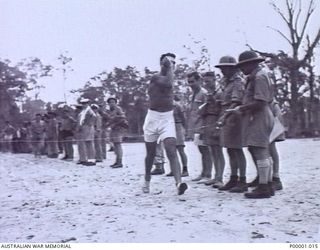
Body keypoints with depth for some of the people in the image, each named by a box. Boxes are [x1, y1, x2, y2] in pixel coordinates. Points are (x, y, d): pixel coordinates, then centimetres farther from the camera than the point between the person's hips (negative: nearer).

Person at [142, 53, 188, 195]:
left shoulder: (169, 78, 11)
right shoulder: (155, 78, -8)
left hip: (167, 119, 3)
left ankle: (179, 183, -29)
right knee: (150, 154, 12)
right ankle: (147, 181, 33)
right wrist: (169, 68, -14)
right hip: (153, 118, -3)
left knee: (172, 152, -17)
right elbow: (168, 84, -25)